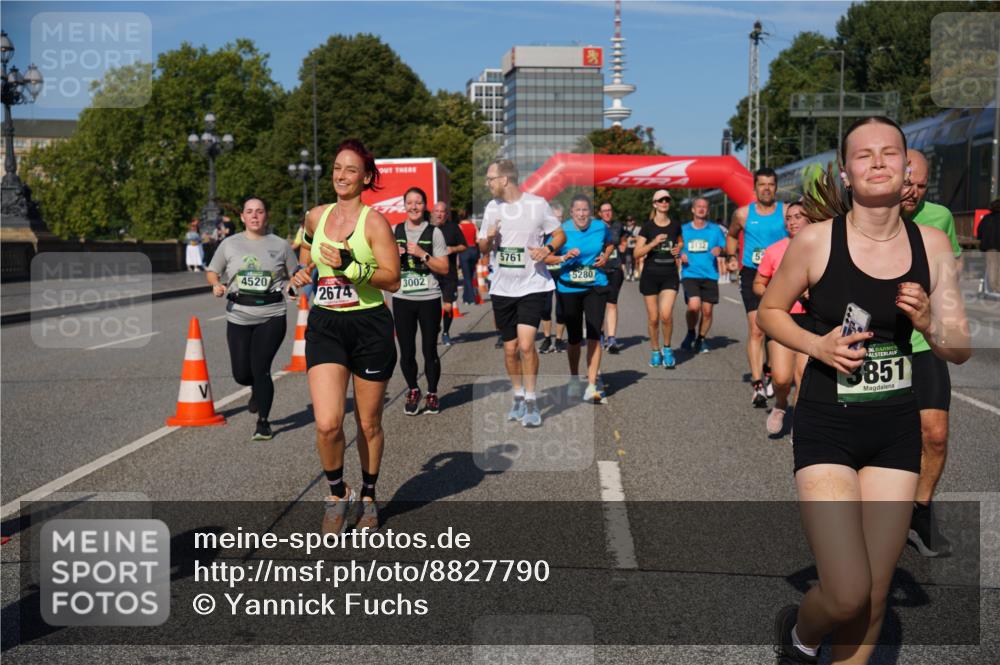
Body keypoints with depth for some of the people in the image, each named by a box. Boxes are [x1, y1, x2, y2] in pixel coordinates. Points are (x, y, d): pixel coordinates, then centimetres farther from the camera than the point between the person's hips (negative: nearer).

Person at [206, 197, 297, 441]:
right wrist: (216, 285, -6)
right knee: (241, 374, 4)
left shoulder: (280, 245, 6)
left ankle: (263, 422, 10)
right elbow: (212, 272, 15)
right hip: (238, 316, 2)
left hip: (271, 315, -2)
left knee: (261, 369, -8)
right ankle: (257, 389, 42)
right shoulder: (229, 244, 7)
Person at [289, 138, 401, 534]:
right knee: (327, 424, -12)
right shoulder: (316, 216, 8)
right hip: (325, 325, 3)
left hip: (369, 327, -3)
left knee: (368, 424, 9)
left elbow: (392, 280, -14)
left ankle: (368, 497, 32)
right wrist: (304, 272, 17)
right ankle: (338, 494, 14)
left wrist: (349, 266, -23)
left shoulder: (374, 221, -7)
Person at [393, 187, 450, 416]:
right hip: (402, 299, 2)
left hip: (429, 299, -2)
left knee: (430, 350, 2)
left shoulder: (434, 232, 1)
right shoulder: (395, 231, 8)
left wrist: (422, 254, -13)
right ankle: (412, 392, 24)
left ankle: (432, 394, 18)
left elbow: (444, 268, -2)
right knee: (406, 351, 4)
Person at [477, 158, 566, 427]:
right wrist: (488, 238, -9)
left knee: (526, 345, -15)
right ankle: (518, 397, 28)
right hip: (502, 288, 5)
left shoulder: (537, 204, -6)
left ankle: (531, 402, -1)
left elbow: (560, 235, 2)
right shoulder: (492, 208, 8)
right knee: (510, 349, 9)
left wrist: (547, 249, -19)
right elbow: (482, 248, 14)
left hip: (532, 286, -4)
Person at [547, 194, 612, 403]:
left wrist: (605, 257, 1)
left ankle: (591, 387, -8)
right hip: (569, 290, 0)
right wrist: (564, 257, -23)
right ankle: (574, 380, 31)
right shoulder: (562, 230, -7)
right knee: (574, 338, 10)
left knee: (594, 335, -9)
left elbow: (610, 243, 20)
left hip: (595, 288, 0)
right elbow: (545, 257, -6)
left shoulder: (601, 227, -2)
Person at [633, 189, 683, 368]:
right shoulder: (647, 227, -1)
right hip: (651, 274, 0)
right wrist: (654, 243, -19)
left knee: (666, 314, -17)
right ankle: (655, 351, 22)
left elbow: (681, 242, 26)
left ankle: (667, 348, 5)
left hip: (670, 274, 1)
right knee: (653, 318, 3)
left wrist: (679, 248, 3)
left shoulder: (675, 225, 6)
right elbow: (637, 253, -5)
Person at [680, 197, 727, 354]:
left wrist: (719, 250, -12)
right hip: (690, 275, -1)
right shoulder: (683, 230, 9)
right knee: (694, 306, -21)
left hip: (709, 275, 1)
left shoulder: (715, 229, 8)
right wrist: (680, 256, -4)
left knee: (707, 311, 1)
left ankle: (701, 339, 23)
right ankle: (691, 333, 5)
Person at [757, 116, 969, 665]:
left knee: (874, 599, 9)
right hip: (827, 426, -3)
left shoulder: (931, 244, 0)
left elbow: (960, 351, 5)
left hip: (896, 429, 4)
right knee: (847, 594, -10)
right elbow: (769, 311, 4)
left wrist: (927, 323, -17)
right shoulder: (816, 239, -9)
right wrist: (818, 344, -14)